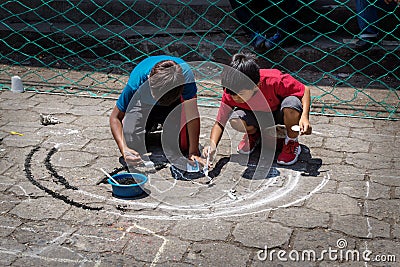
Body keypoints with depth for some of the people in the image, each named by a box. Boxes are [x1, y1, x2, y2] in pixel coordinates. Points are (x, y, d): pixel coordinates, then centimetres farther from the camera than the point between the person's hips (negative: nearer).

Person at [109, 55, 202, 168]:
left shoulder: (185, 74, -40)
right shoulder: (136, 82, -38)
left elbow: (192, 113, -34)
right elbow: (115, 117, -26)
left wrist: (194, 152, -39)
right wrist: (124, 149, -42)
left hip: (175, 103, 0)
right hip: (144, 105, 0)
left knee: (184, 145, -17)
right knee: (131, 143, -19)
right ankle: (151, 125, 16)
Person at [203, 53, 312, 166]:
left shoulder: (273, 80, -36)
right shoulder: (231, 94, -26)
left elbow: (305, 90, -22)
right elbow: (219, 123, -18)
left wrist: (304, 117, -37)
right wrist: (212, 145, -36)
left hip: (280, 114, -1)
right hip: (258, 117, 2)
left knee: (291, 103, -38)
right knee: (236, 121, -32)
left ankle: (292, 142, -9)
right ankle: (253, 133, 6)